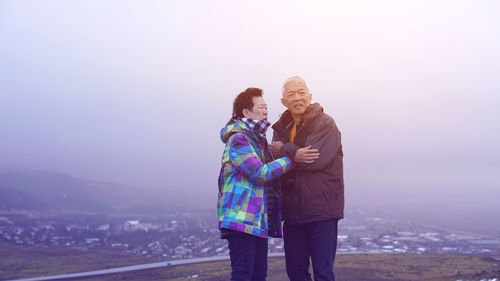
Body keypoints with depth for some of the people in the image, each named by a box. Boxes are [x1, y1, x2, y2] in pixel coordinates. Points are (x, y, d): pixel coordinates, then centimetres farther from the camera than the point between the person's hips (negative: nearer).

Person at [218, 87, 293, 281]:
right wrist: (290, 160, -13)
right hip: (241, 218, -10)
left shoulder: (258, 140, 21)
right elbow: (260, 173, -19)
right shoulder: (238, 140, -11)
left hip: (259, 219, 10)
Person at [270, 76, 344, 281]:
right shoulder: (282, 127, 12)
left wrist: (284, 150, -9)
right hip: (293, 211, 6)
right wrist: (294, 155, -20)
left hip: (321, 211, -6)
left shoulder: (325, 124, -6)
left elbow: (317, 158, -19)